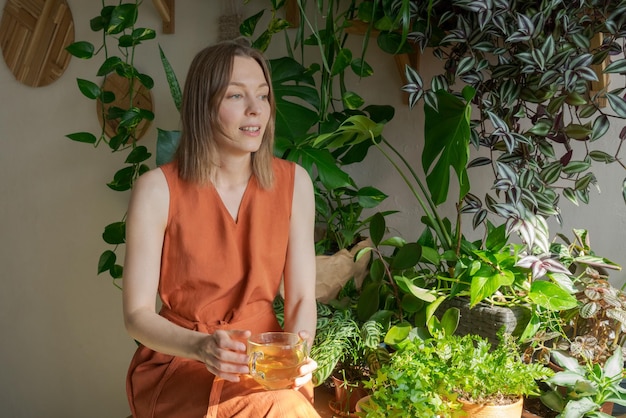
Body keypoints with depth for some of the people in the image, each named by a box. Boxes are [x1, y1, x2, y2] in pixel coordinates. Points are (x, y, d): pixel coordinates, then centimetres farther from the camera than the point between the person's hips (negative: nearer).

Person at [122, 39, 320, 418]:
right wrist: (202, 347, -27)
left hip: (266, 364, 3)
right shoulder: (158, 190, -10)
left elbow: (301, 297, 1)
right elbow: (137, 314, -8)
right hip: (178, 362, -3)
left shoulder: (293, 182, -1)